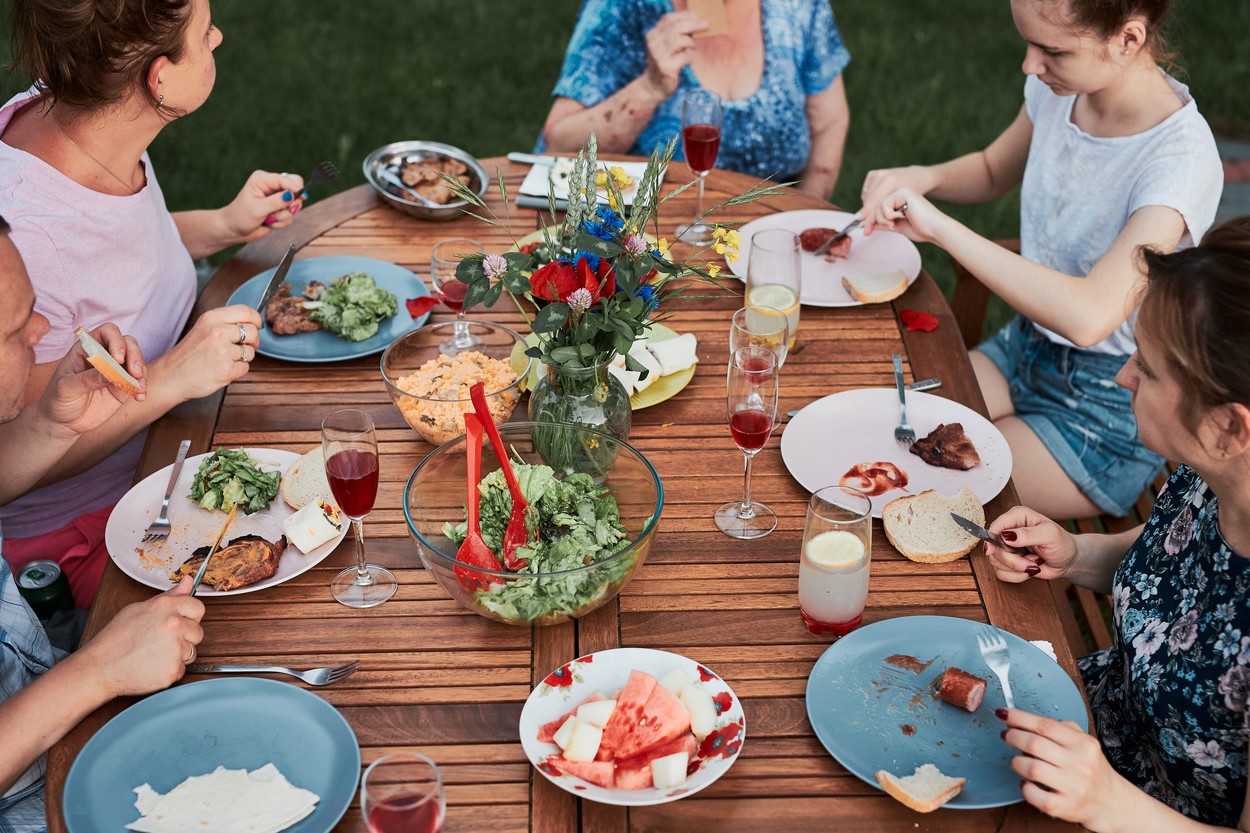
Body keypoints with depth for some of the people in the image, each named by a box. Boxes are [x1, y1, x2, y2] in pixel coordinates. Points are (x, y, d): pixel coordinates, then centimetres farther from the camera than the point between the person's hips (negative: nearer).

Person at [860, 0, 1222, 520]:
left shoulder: (1180, 157, -28)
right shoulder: (1060, 88, -6)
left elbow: (1089, 315, -41)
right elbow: (993, 171, 16)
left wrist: (940, 227, -39)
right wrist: (920, 178, -7)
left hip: (1105, 418, -7)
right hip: (1024, 348, 7)